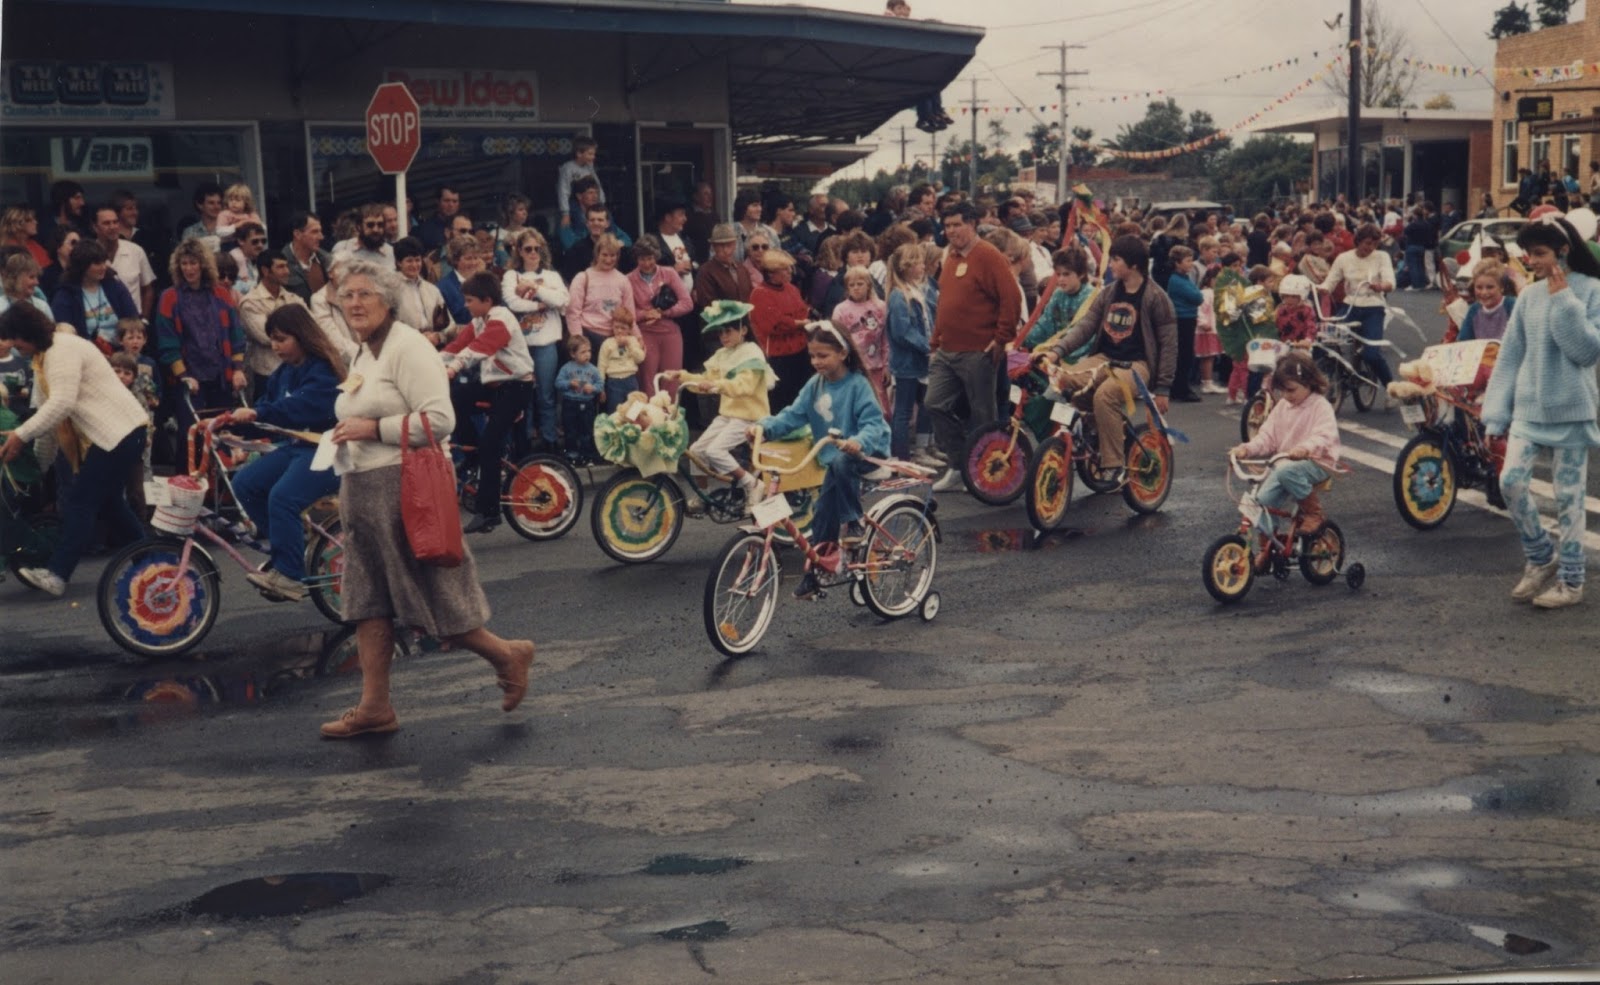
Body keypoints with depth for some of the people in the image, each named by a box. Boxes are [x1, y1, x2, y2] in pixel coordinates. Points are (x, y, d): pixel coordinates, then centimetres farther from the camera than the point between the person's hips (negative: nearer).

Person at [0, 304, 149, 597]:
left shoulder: (62, 350, -15)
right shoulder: (45, 356, 18)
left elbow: (62, 403, -26)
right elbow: (49, 407, 14)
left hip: (119, 432, -11)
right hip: (112, 433, 11)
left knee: (79, 501, -14)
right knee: (108, 502, 17)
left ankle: (56, 575, -17)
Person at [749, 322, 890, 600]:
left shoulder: (857, 385, -15)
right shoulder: (815, 385, 2)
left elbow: (873, 423, -24)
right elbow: (792, 415, -4)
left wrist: (859, 441, -46)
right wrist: (764, 426, -23)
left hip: (866, 452, -6)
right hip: (833, 456, 6)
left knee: (841, 463, -38)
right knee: (824, 514, 2)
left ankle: (854, 521, -21)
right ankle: (813, 572, 11)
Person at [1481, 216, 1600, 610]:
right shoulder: (1529, 295, 4)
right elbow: (1510, 356, 6)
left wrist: (1564, 301, -18)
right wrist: (1496, 413, 3)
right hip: (1528, 408, 4)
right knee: (1511, 480, -8)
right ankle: (1541, 559, 14)